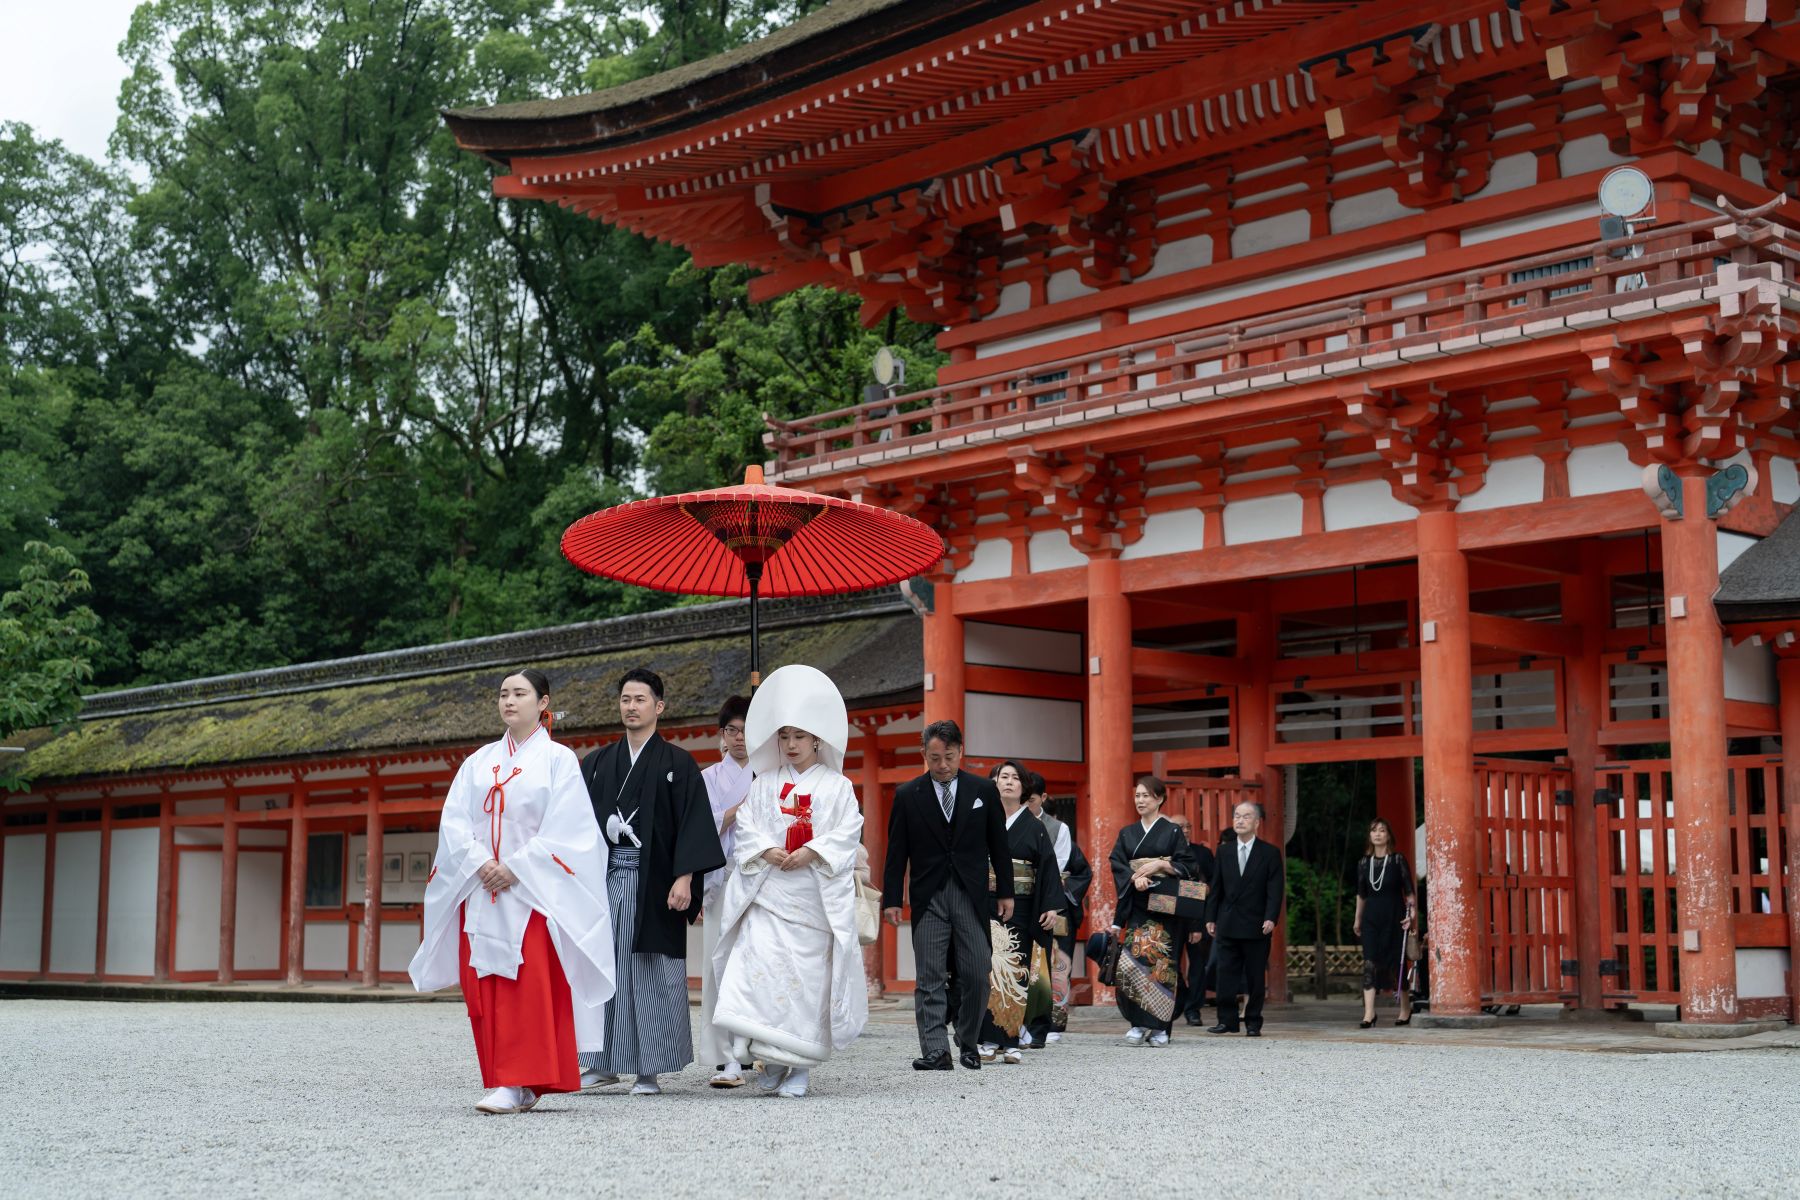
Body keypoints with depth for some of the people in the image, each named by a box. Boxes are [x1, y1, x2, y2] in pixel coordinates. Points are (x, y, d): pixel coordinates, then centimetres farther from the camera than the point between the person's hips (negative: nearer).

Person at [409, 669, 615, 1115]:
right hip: (480, 890, 5)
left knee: (527, 986, -12)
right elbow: (454, 820, 7)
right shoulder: (479, 761, 15)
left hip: (532, 890, -5)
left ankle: (518, 1084, -13)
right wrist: (479, 863, -10)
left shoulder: (558, 759, 2)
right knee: (483, 987, 1)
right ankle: (507, 1083, 8)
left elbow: (564, 829, -7)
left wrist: (515, 869, -14)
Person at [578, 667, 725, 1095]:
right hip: (605, 877, 4)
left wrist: (684, 878, -14)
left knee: (651, 973, -2)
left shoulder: (678, 764, 2)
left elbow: (693, 823, -4)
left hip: (653, 880, -4)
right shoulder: (597, 763, 13)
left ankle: (649, 1070, 4)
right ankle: (604, 1064, 13)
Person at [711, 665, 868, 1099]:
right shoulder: (764, 784, 14)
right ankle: (771, 1060, -6)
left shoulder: (836, 786, 7)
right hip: (767, 892, 2)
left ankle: (801, 1066, 5)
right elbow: (746, 827, 7)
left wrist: (811, 853, -15)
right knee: (761, 965, -13)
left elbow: (847, 834, -2)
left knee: (809, 976, -2)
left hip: (815, 894, -1)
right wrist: (767, 851, -11)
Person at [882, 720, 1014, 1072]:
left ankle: (969, 1043, 17)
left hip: (972, 896, 0)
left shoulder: (983, 790, 6)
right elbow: (897, 852, 5)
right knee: (930, 978, -4)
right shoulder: (907, 795, 4)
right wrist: (891, 899, 0)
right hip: (928, 897, 0)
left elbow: (999, 845, 10)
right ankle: (935, 1050, -4)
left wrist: (1005, 892, 7)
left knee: (976, 976, -1)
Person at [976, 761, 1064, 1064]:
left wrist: (1052, 906, -6)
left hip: (1021, 909, 1)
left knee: (1016, 972, -1)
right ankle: (987, 1039, -6)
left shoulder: (1033, 827, 9)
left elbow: (1048, 866, 4)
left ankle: (1009, 1042, 3)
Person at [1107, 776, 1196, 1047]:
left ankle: (1159, 1027, -4)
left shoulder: (1173, 832, 5)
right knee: (1130, 962, -10)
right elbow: (1118, 865, 4)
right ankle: (1140, 1023, -4)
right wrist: (1134, 879, -14)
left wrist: (1159, 865, -15)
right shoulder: (1127, 834, 15)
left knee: (1159, 961, -10)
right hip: (1135, 906, 3)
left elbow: (1186, 867, -1)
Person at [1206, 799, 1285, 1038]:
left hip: (1256, 926, -3)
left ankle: (1253, 1024, 9)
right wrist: (1210, 917, 5)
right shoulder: (1224, 851, 10)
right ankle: (1227, 1020, 7)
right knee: (1226, 974, 1)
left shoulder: (1270, 853, 1)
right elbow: (1216, 888, 11)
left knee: (1255, 977, 2)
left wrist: (1271, 918, -15)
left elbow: (1274, 890, -4)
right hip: (1228, 924, 3)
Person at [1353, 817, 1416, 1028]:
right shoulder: (1364, 862, 10)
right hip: (1371, 918, 3)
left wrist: (1412, 909, -15)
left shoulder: (1398, 860, -1)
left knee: (1396, 963, 3)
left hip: (1393, 917, -3)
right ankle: (1369, 1013, -11)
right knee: (1370, 963, -7)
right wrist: (1358, 919, 18)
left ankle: (1405, 1010, 19)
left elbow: (1408, 890, -2)